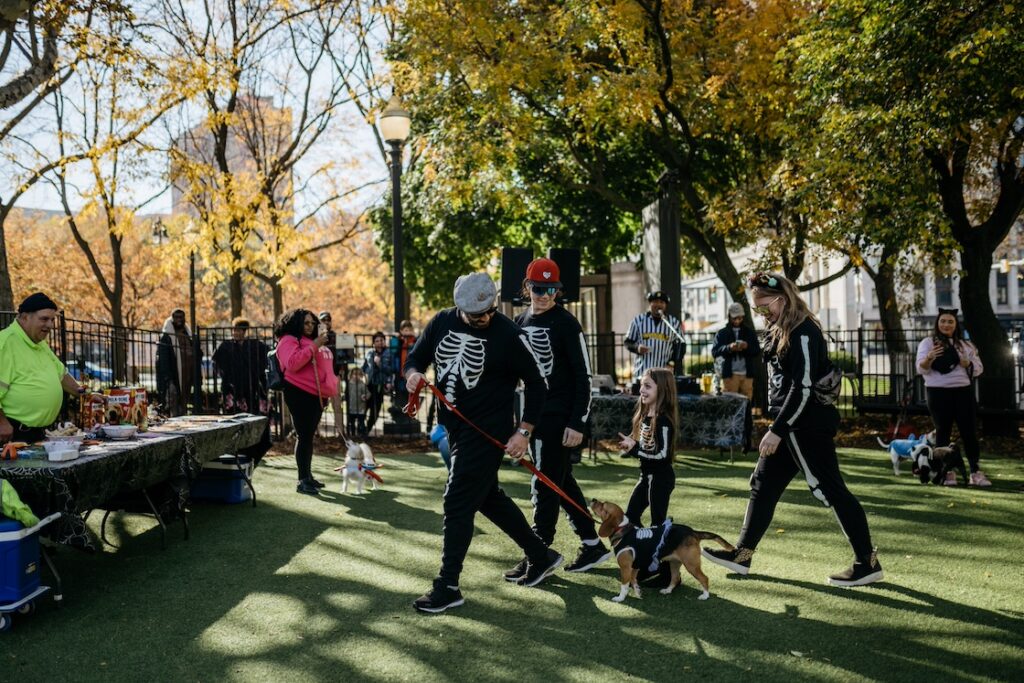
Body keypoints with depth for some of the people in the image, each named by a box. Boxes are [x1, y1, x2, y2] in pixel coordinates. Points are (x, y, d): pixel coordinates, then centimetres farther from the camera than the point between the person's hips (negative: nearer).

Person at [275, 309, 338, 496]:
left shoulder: (314, 342, 21)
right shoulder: (289, 340, -6)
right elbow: (292, 363, -24)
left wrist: (331, 387, 20)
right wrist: (313, 346, -23)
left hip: (316, 396, 9)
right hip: (300, 395, -9)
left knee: (309, 436, 13)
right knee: (304, 435, -10)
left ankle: (308, 476, 20)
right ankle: (302, 481, -8)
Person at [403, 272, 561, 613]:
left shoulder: (509, 335, -16)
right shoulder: (442, 322, -1)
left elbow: (535, 383, -8)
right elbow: (416, 357, 10)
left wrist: (524, 431, -13)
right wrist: (413, 373, -15)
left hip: (488, 431, -7)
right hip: (454, 427, 7)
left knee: (458, 502, -7)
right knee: (488, 496, 17)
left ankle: (448, 586, 5)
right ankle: (541, 556, 34)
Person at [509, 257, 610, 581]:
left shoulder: (565, 323, -10)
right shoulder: (521, 322, 11)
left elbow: (583, 376, -13)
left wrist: (577, 423, -18)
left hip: (559, 417, -8)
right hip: (534, 414, 8)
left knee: (546, 485, -4)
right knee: (561, 482, 14)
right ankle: (593, 545, 26)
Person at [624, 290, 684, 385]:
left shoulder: (674, 323, 5)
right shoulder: (639, 320, 5)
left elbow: (680, 347, 8)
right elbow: (627, 342, 10)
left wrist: (672, 364, -5)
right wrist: (637, 348, -11)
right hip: (641, 373, 0)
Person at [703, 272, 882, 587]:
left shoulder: (803, 333, -17)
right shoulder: (780, 331, 13)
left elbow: (803, 388, -22)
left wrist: (777, 430, -22)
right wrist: (778, 427, 19)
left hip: (807, 425, -10)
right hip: (790, 425, 10)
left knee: (830, 490, -4)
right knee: (764, 484, 12)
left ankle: (868, 563, 7)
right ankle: (743, 554, 20)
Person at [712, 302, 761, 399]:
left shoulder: (750, 332, 14)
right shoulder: (722, 333, 8)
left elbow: (757, 351, 8)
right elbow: (714, 351, -1)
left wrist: (747, 347, -13)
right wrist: (729, 348, -19)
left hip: (747, 374, 2)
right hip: (729, 374, -2)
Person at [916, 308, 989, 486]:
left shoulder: (965, 344, 14)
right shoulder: (928, 342, 3)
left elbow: (979, 369, 13)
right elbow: (921, 369, -6)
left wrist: (968, 364, -9)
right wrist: (929, 358, -28)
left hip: (963, 392, 3)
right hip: (939, 393, -3)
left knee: (969, 432, 1)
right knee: (943, 432, 1)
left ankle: (975, 472, 5)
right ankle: (948, 472, 8)